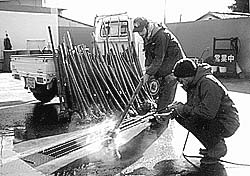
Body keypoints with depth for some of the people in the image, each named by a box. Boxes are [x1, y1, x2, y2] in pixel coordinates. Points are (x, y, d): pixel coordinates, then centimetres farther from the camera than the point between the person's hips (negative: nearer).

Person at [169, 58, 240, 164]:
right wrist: (179, 108, -9)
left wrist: (184, 108, -21)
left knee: (190, 120, -26)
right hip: (214, 119, 10)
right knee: (179, 116, 0)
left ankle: (218, 148, -6)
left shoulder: (208, 83, -24)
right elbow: (191, 107, 12)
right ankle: (215, 143, 8)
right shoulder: (194, 83, 6)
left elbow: (208, 113, -30)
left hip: (227, 125, -10)